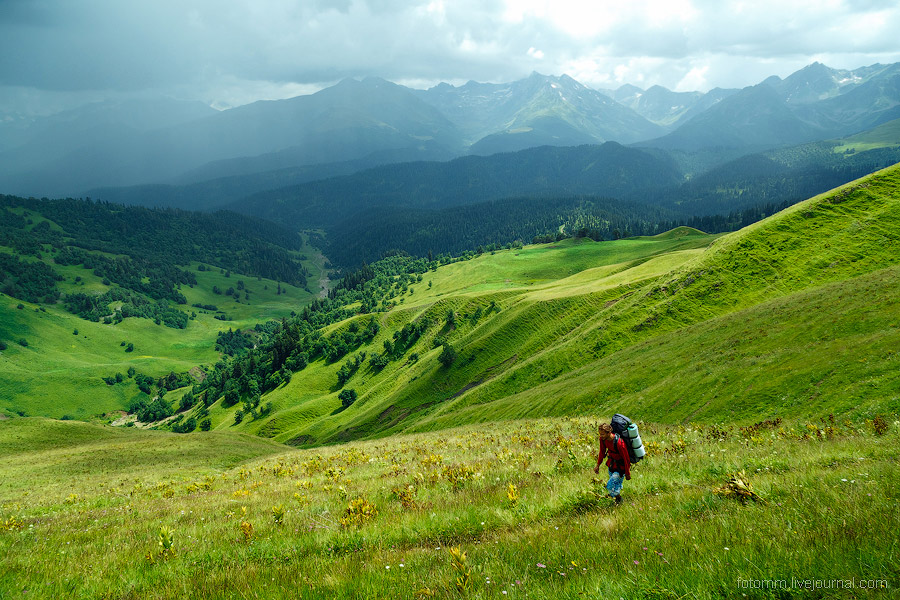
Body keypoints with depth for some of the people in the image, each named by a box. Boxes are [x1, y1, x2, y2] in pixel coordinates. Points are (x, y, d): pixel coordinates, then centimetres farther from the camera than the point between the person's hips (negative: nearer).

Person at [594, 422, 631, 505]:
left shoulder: (619, 443, -36)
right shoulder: (603, 439, -14)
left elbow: (626, 459, -22)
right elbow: (602, 452, 7)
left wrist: (627, 473, -11)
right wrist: (598, 465, 13)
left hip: (620, 466, -7)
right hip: (612, 464, 7)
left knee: (610, 486, -10)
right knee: (616, 485, 20)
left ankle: (619, 499, 17)